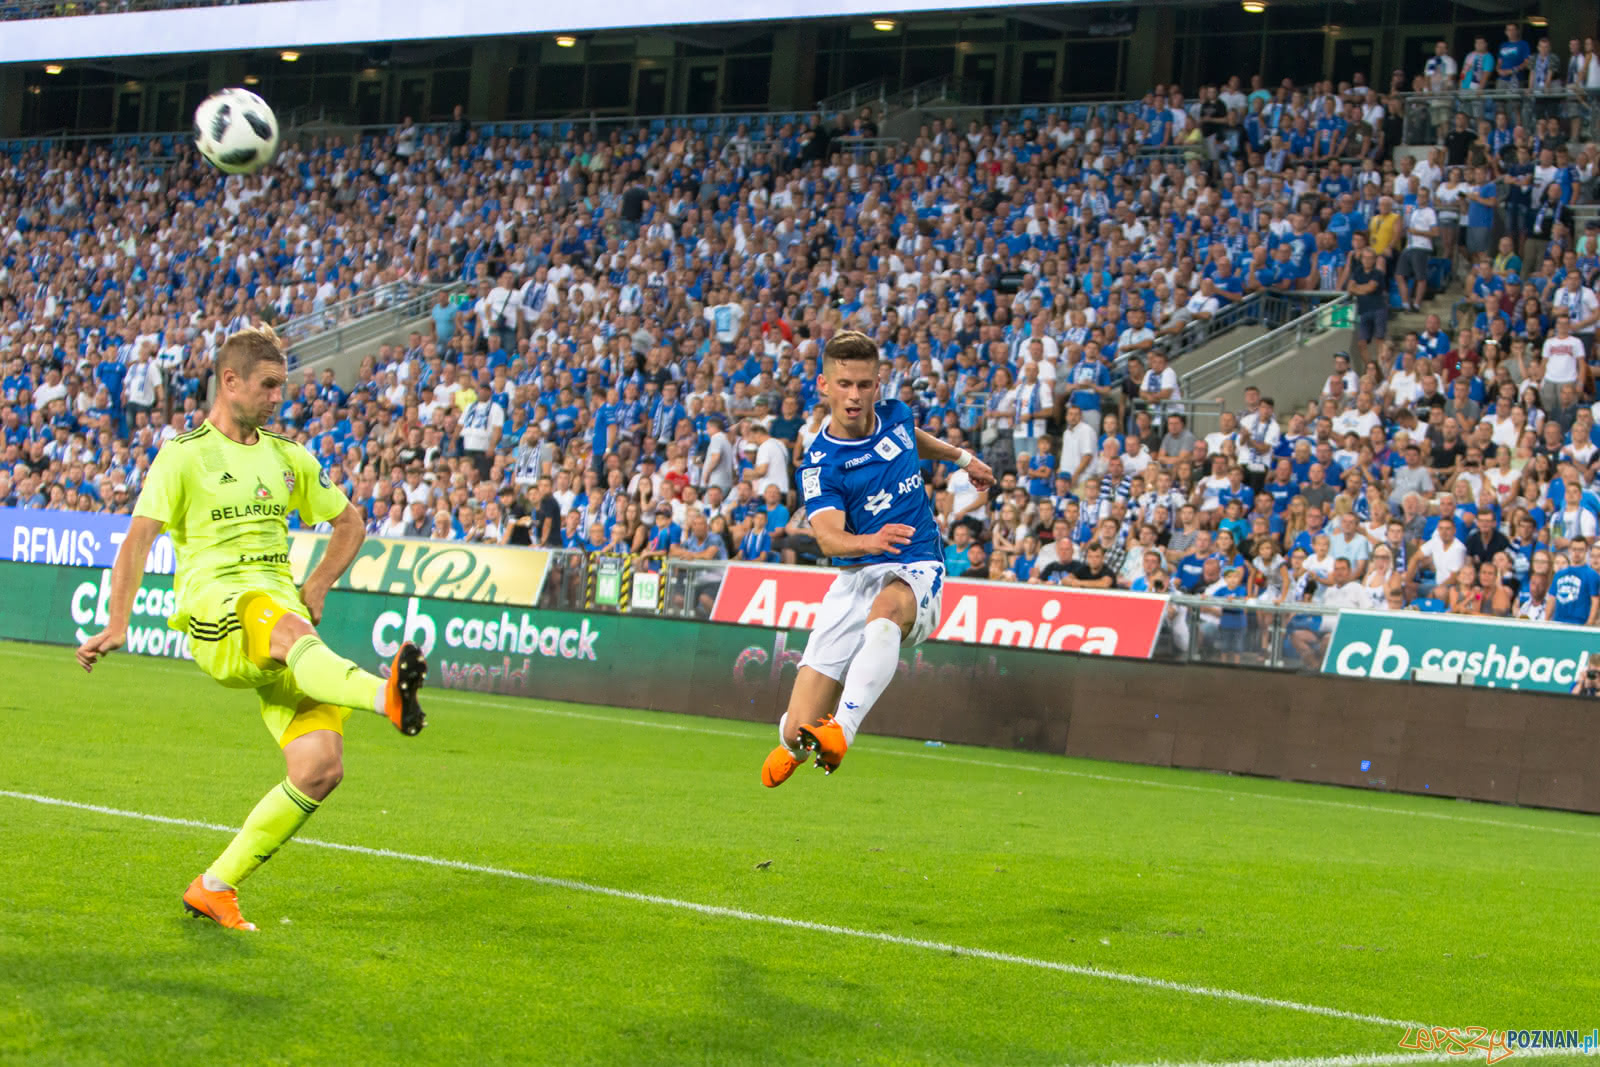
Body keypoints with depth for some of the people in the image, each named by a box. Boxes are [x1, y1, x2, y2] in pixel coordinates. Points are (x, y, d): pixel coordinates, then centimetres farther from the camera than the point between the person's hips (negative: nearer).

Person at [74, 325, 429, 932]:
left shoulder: (288, 457, 21)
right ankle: (386, 696, -73)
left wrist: (317, 588, 15)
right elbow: (139, 538, -4)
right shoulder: (184, 455, 5)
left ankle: (215, 888, 0)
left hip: (283, 607, 6)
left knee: (321, 766, -12)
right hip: (214, 610, -6)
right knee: (289, 630, -42)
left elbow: (350, 523, 32)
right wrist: (117, 625, -17)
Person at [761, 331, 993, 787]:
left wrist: (961, 456, 43)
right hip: (855, 577, -1)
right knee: (798, 729, -8)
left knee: (886, 609, -41)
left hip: (917, 571, 1)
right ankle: (794, 747, 33)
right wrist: (872, 541, -46)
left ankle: (842, 731, -53)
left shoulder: (895, 415, 6)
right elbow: (829, 536, -26)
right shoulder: (819, 466, -9)